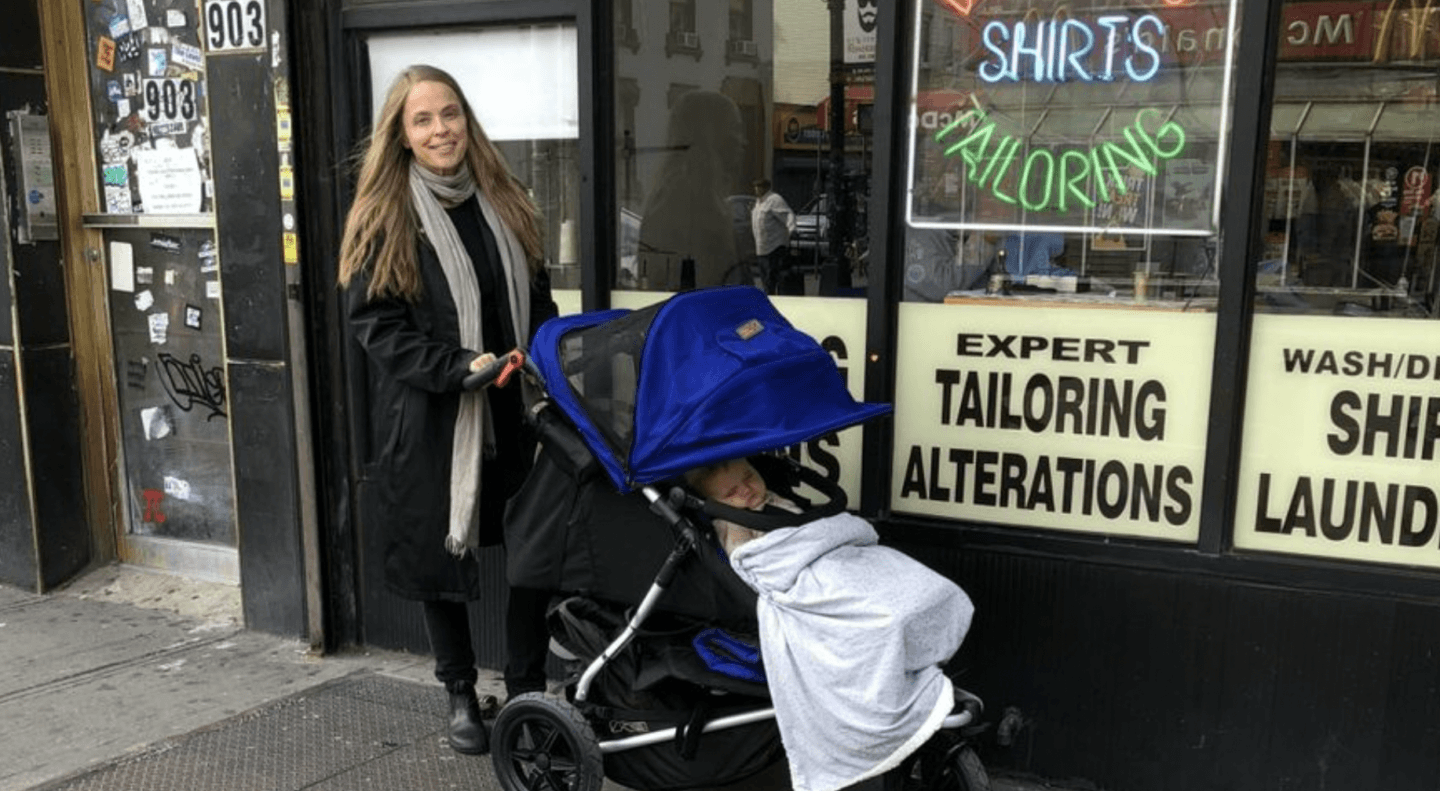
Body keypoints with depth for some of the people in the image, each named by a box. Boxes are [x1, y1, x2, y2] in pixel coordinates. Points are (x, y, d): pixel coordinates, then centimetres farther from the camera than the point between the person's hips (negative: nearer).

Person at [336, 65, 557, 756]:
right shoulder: (380, 219, -3)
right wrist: (458, 367, -21)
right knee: (439, 553, 10)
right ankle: (460, 694, 29)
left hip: (514, 412, 3)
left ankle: (528, 691, 23)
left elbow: (538, 304, 14)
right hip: (426, 419, -3)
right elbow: (374, 324, -10)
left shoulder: (505, 206, 8)